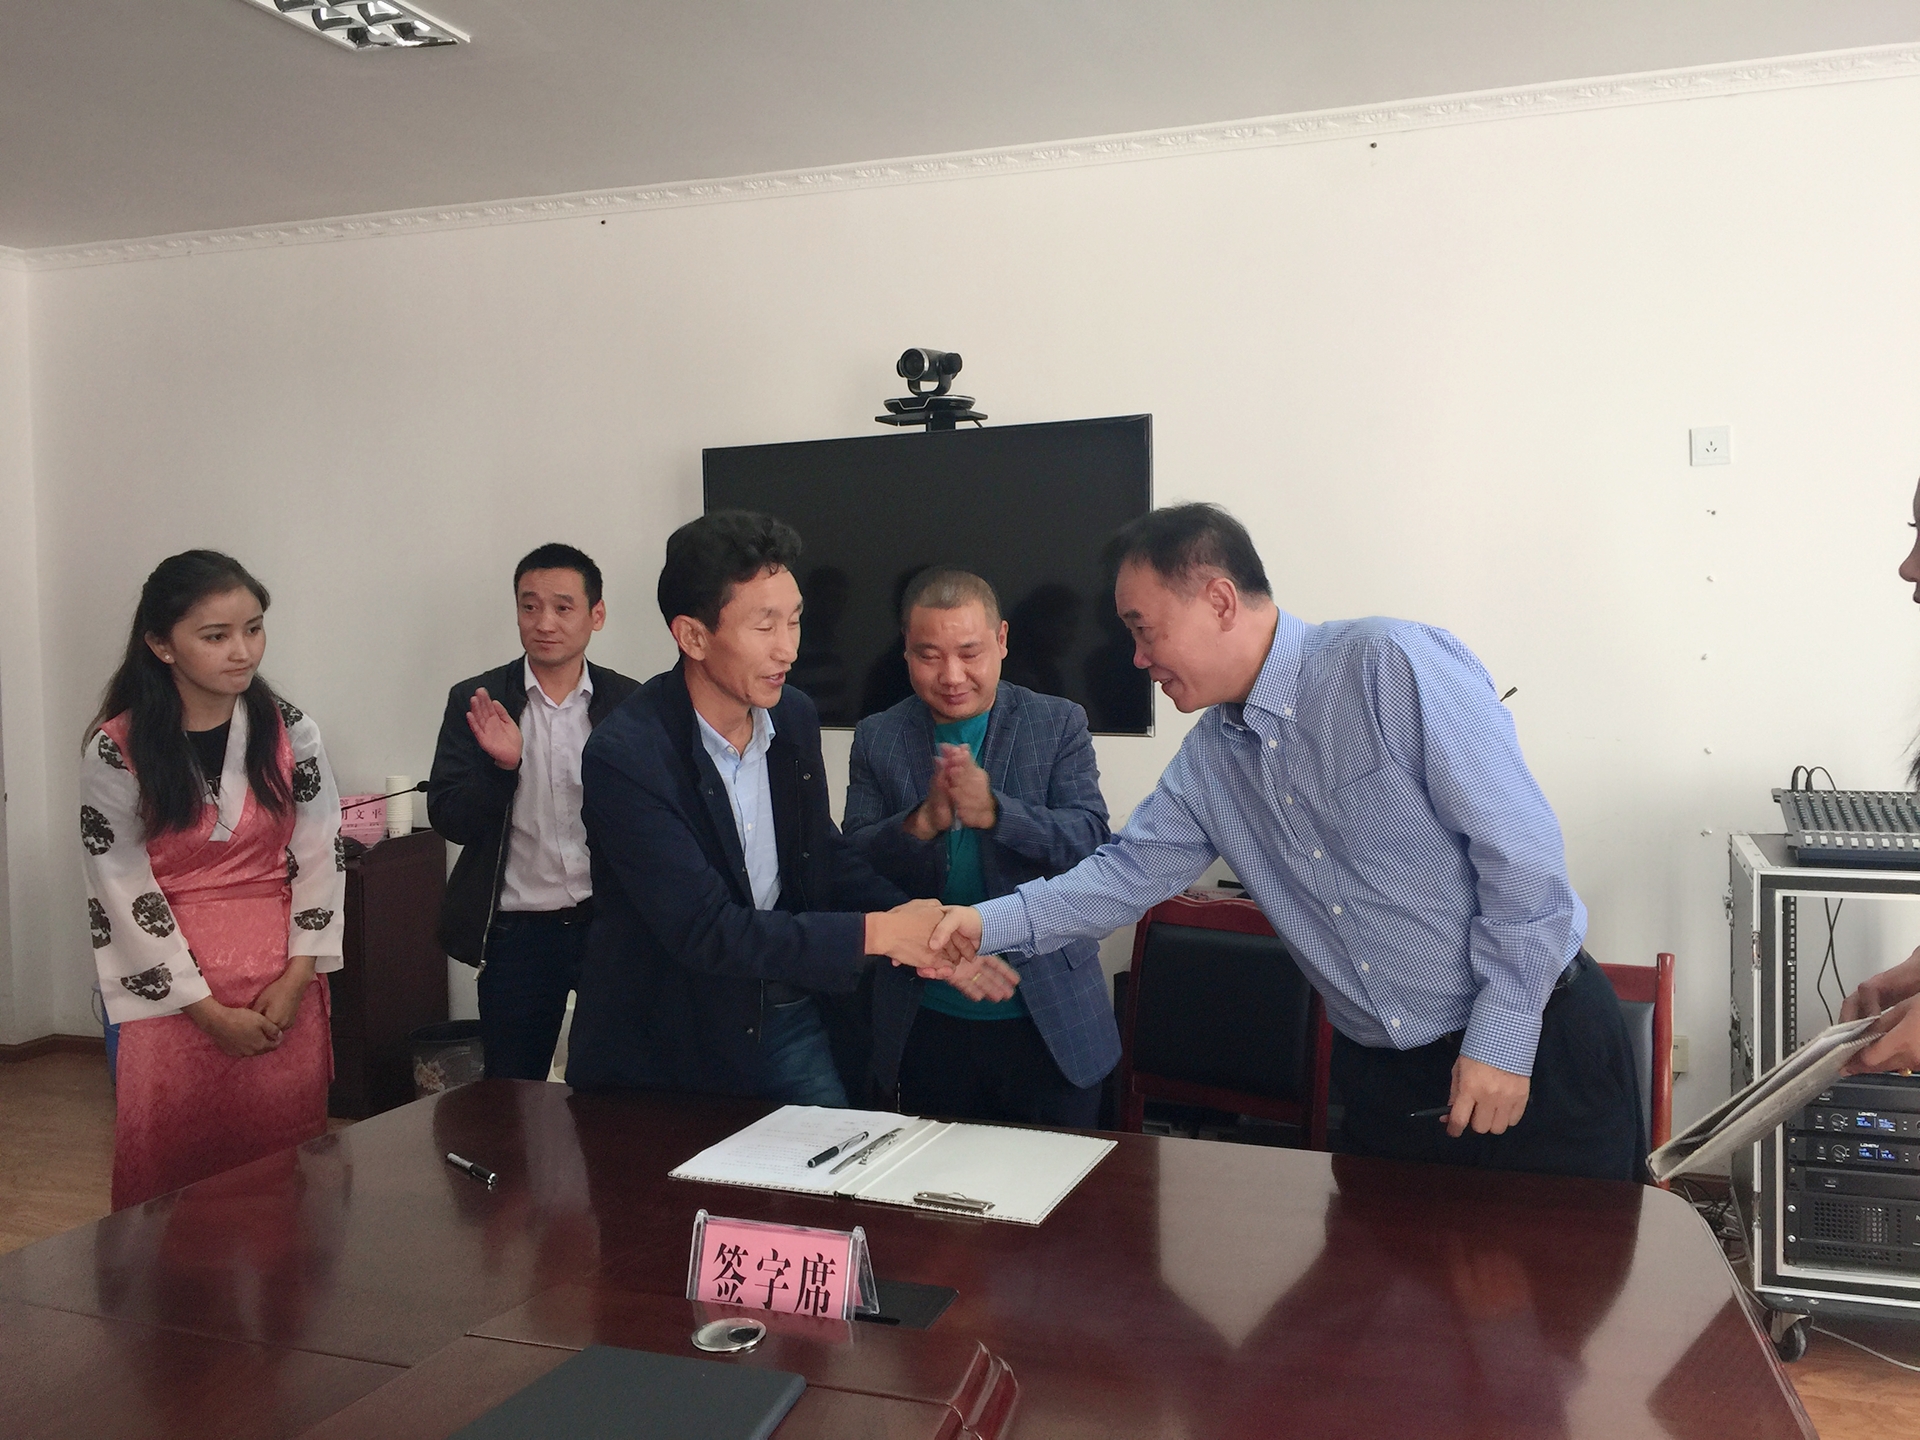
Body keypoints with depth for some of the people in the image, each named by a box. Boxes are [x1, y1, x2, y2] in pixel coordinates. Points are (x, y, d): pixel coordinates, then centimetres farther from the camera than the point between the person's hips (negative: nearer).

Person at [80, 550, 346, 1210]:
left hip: (284, 992, 2)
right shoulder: (116, 750, -8)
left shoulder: (291, 734, -1)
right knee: (172, 1166, 6)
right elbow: (124, 892, -8)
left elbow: (321, 859, 1)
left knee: (286, 1173, 9)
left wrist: (296, 977, -8)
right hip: (172, 991, -2)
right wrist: (209, 1010, -10)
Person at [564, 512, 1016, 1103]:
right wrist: (875, 932, -27)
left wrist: (930, 935, -5)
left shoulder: (794, 717, -2)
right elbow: (705, 930, -27)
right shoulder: (623, 758, -23)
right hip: (673, 1043, -5)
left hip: (796, 1019, 5)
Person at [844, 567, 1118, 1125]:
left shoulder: (1060, 724, -1)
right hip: (926, 1022, 2)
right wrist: (922, 822, -22)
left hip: (1049, 1016, -1)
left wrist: (994, 811, -28)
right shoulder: (877, 738, 3)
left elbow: (1089, 837, -11)